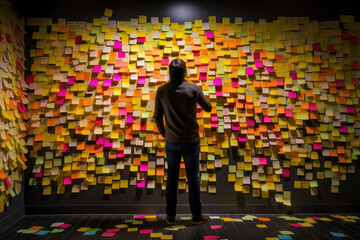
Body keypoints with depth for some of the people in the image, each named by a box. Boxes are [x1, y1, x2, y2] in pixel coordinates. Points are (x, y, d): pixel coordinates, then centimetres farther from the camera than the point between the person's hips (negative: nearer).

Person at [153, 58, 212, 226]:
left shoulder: (161, 91, -5)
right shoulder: (194, 89, -10)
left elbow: (157, 116, 1)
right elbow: (208, 108, 3)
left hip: (171, 142, 2)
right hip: (191, 141, -1)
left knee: (172, 178, 13)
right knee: (193, 178, 9)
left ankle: (170, 216, 22)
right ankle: (196, 215, 20)